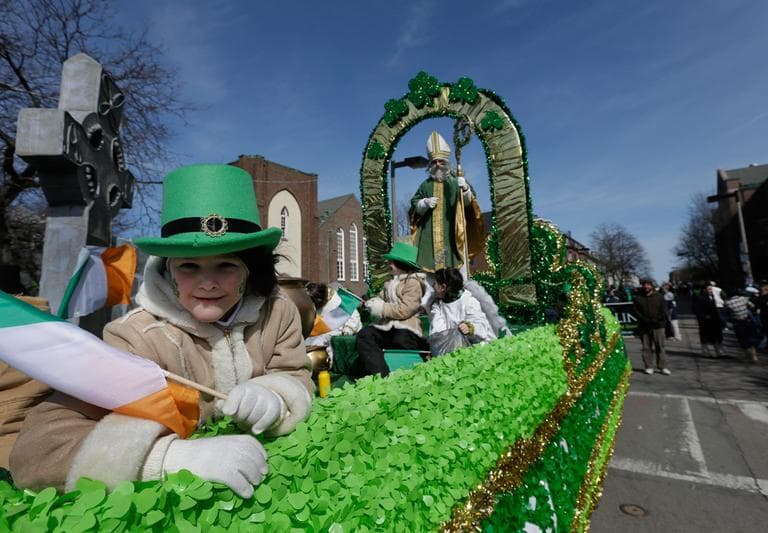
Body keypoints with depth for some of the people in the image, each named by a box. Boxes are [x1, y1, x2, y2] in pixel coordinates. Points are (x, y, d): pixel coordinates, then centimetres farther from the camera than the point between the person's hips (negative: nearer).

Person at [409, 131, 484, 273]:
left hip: (451, 233, -2)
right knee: (430, 265, -5)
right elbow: (414, 205, 14)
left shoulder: (456, 181, 8)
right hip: (430, 234, 2)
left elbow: (467, 202, -4)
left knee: (454, 266, -9)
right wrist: (425, 203, -8)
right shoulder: (425, 185, 16)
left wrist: (465, 189, -25)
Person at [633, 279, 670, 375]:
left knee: (660, 347, 2)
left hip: (658, 326, 0)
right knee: (646, 347, 5)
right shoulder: (638, 298, 6)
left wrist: (656, 319, -13)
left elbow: (664, 311, 3)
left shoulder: (659, 297, 7)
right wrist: (644, 320, -13)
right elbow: (636, 312, 2)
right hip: (644, 327, 0)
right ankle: (649, 367, 12)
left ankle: (663, 367, 8)